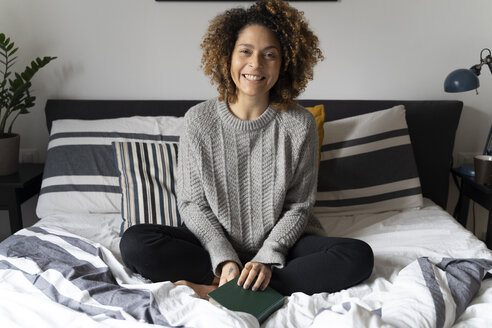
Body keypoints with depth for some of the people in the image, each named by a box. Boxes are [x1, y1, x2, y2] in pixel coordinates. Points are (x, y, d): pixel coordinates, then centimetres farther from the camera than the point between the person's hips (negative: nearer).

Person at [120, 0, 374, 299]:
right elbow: (192, 203, -3)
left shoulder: (300, 124, -5)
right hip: (215, 243, 1)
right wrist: (224, 260, -17)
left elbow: (298, 206, -3)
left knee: (358, 257, -24)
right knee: (134, 243, -22)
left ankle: (218, 290, -23)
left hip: (280, 243, 0)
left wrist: (267, 259, -18)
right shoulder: (199, 120, -5)